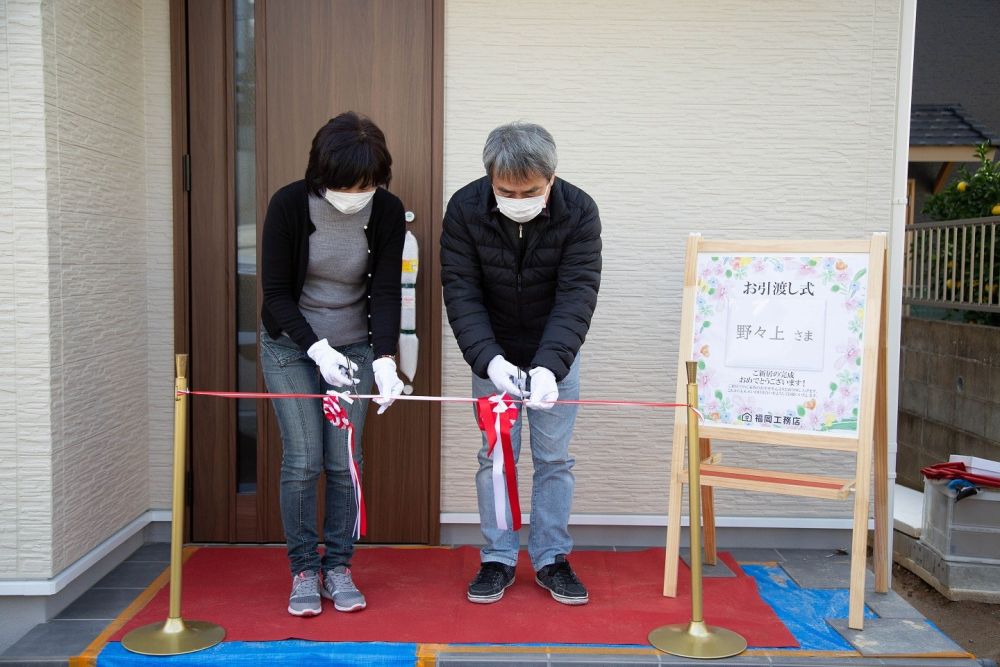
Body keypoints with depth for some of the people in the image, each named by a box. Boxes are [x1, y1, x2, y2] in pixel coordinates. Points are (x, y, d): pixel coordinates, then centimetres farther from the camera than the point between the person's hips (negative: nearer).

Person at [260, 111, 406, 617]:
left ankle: (338, 567, 16)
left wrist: (384, 358, -26)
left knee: (344, 461, 1)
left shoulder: (387, 211, -13)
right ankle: (303, 570, 11)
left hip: (354, 347, 2)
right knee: (302, 459, -5)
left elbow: (385, 291, -13)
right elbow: (276, 292, -14)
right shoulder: (289, 204, -18)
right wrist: (318, 349, -25)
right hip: (291, 345, -2)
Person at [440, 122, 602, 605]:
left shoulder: (578, 212, -21)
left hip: (555, 356, 0)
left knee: (554, 458, 5)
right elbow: (461, 292, -20)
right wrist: (488, 358, -34)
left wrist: (549, 365, -39)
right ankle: (498, 560, 17)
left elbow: (577, 295, -26)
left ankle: (551, 560, 19)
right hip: (492, 355, 0)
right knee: (496, 456, 5)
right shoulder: (464, 209, -19)